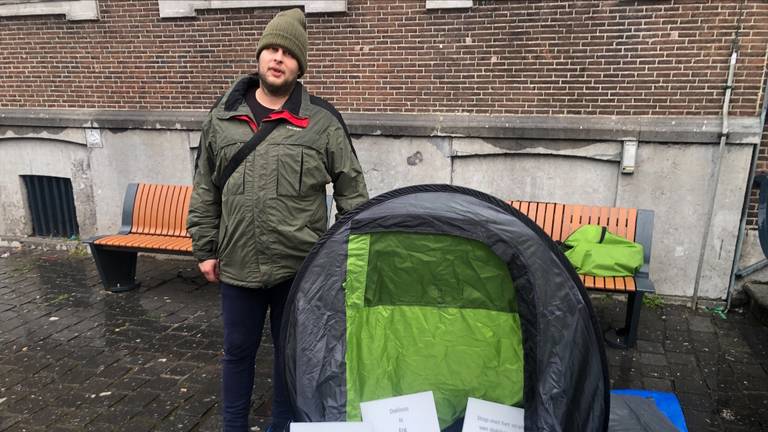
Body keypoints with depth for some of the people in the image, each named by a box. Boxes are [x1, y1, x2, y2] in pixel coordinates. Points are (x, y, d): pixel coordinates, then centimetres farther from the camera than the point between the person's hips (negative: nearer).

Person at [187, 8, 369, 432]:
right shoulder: (223, 117, 3)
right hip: (237, 266, 3)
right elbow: (204, 192, 9)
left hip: (299, 268, -2)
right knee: (237, 350, 17)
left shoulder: (323, 121, -6)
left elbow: (352, 193, -1)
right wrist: (204, 249, 8)